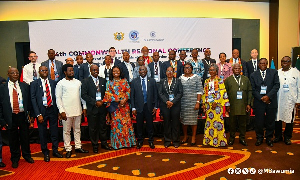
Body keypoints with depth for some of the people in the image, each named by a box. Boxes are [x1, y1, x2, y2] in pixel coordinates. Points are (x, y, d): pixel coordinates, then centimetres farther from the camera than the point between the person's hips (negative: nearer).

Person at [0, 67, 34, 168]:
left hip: (23, 115, 1)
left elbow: (29, 101, 6)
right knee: (13, 139, 10)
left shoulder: (25, 86, 4)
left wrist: (30, 114, -1)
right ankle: (15, 159, 29)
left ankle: (27, 155, 32)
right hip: (11, 117, -1)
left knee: (25, 137, 12)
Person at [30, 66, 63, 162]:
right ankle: (45, 153, 24)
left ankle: (55, 150, 27)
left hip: (52, 109, 2)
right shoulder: (34, 84, 0)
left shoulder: (53, 82, 7)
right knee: (43, 133, 7)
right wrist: (38, 114, -11)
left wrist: (58, 111, 0)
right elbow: (33, 99, -4)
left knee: (54, 131, 10)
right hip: (41, 110, -2)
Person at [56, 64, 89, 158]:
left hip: (77, 111, 4)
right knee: (66, 131, 5)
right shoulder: (61, 83, -3)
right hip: (66, 111, -4)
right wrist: (61, 111, -12)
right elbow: (58, 98, -5)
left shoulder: (78, 82, 9)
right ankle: (68, 149, 16)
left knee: (77, 129, 13)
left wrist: (84, 107, 6)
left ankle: (78, 147, 24)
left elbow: (82, 95, 12)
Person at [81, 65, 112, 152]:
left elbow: (106, 92, 12)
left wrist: (103, 101, -5)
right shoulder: (86, 81, -2)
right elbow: (84, 95, -9)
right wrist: (95, 102, -14)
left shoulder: (103, 80, 10)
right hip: (92, 108, -3)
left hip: (102, 107, 3)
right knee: (93, 128, 5)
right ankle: (95, 145, 19)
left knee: (103, 126, 11)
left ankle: (104, 143, 25)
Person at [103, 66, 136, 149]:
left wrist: (124, 100, -11)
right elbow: (108, 94, -1)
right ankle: (117, 143, 10)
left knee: (126, 122, 2)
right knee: (116, 123, 0)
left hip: (125, 105, 1)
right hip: (115, 105, -1)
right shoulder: (109, 82, 6)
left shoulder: (124, 81, 10)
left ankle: (128, 141, 12)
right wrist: (118, 100, -11)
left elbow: (128, 91, 5)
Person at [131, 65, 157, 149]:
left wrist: (155, 107, 0)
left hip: (149, 106, 0)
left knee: (150, 125, 8)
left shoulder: (152, 81, 5)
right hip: (139, 107, 0)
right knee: (139, 125, 8)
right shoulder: (134, 82, 4)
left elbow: (155, 94, 6)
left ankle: (150, 141, 23)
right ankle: (140, 141, 24)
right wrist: (133, 108, -3)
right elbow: (132, 95, 3)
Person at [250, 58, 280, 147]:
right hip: (259, 102, 0)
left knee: (270, 121, 9)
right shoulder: (253, 75, 5)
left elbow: (277, 85, -3)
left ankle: (269, 138, 26)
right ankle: (259, 138, 22)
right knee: (259, 122, 4)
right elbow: (253, 89, 1)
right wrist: (261, 98, -11)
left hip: (271, 101, 0)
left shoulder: (274, 72, 5)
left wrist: (268, 96, -14)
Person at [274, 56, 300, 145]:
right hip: (278, 100, 1)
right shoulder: (277, 72, 8)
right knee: (277, 118, 6)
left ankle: (287, 137, 20)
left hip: (290, 101, -1)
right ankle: (278, 136, 22)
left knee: (289, 119, 5)